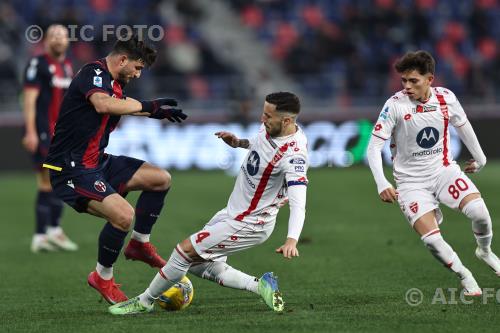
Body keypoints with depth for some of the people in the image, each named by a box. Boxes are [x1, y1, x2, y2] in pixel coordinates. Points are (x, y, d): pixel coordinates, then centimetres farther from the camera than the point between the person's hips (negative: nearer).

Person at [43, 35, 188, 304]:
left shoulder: (114, 83, 12)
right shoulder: (94, 73, -16)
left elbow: (122, 105, 36)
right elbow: (103, 104, -38)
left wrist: (157, 112, 31)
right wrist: (147, 107, -28)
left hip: (98, 162, 10)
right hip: (72, 169, -10)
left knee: (161, 179, 9)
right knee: (123, 214, -26)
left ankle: (139, 244, 21)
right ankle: (103, 278, -4)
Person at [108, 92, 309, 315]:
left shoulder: (293, 155, -30)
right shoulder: (270, 128, -4)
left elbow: (298, 204, -39)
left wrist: (292, 239, -55)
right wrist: (239, 143, 4)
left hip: (248, 224, -10)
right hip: (232, 212, 10)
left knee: (185, 250, -9)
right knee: (198, 264, 13)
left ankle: (144, 302, 9)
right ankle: (260, 286, 12)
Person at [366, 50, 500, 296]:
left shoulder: (446, 98, -5)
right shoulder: (395, 105, -15)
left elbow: (462, 126, 16)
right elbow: (374, 146, -15)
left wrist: (479, 158, 25)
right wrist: (381, 183, -26)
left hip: (443, 169, 2)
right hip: (411, 181, -2)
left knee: (479, 211, -22)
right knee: (431, 240, -21)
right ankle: (464, 277, 5)